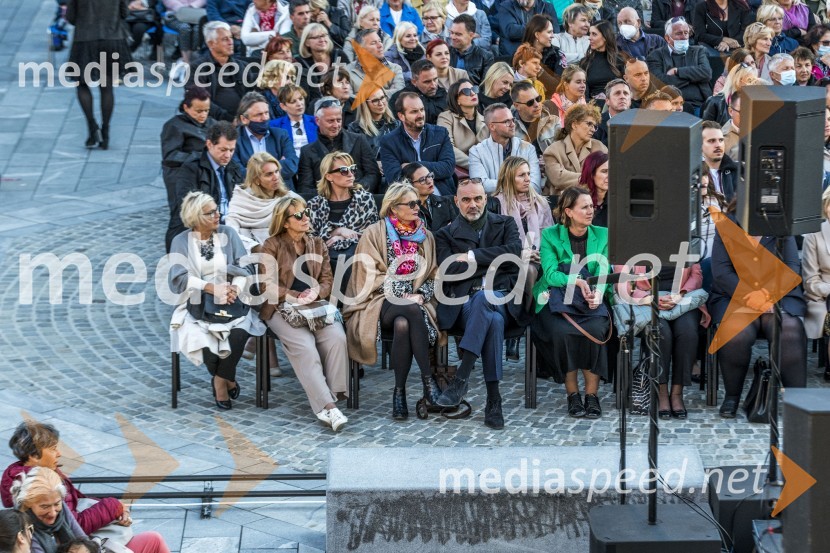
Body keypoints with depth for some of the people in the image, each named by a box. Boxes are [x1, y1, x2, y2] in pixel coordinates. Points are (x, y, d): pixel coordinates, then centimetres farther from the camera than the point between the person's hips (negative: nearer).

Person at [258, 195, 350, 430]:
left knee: (337, 338, -27)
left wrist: (315, 292, -11)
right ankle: (325, 406, -36)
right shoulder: (272, 245, 1)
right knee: (304, 345, -30)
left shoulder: (317, 244, 16)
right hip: (282, 308, -4)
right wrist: (297, 297, -15)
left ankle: (334, 393, -21)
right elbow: (267, 285, -6)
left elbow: (327, 280, 12)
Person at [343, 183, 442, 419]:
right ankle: (428, 380, -35)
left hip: (414, 302, 3)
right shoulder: (374, 234, 4)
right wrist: (403, 296, -12)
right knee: (412, 311, -38)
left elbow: (433, 275, 15)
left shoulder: (425, 236, 16)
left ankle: (400, 391, -30)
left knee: (403, 324, -36)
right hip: (382, 302, -3)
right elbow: (371, 275, -3)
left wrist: (420, 295, -6)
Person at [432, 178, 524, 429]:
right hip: (465, 302, 0)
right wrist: (494, 260, -1)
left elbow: (514, 251, -3)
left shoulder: (505, 224, 21)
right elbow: (450, 271, -1)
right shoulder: (446, 234, 19)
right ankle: (493, 400, -39)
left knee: (483, 298, -39)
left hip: (502, 298, 0)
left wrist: (472, 257, -3)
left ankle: (461, 378, -42)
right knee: (493, 321, -37)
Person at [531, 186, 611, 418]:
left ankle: (592, 394, -19)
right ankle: (572, 394, -17)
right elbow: (550, 274, -8)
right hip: (556, 301, -1)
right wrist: (577, 281, -25)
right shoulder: (550, 235, 3)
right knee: (562, 331, -32)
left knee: (595, 330, -31)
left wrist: (597, 293, -23)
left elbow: (603, 272, -2)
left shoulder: (602, 235, 9)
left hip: (590, 302, 1)